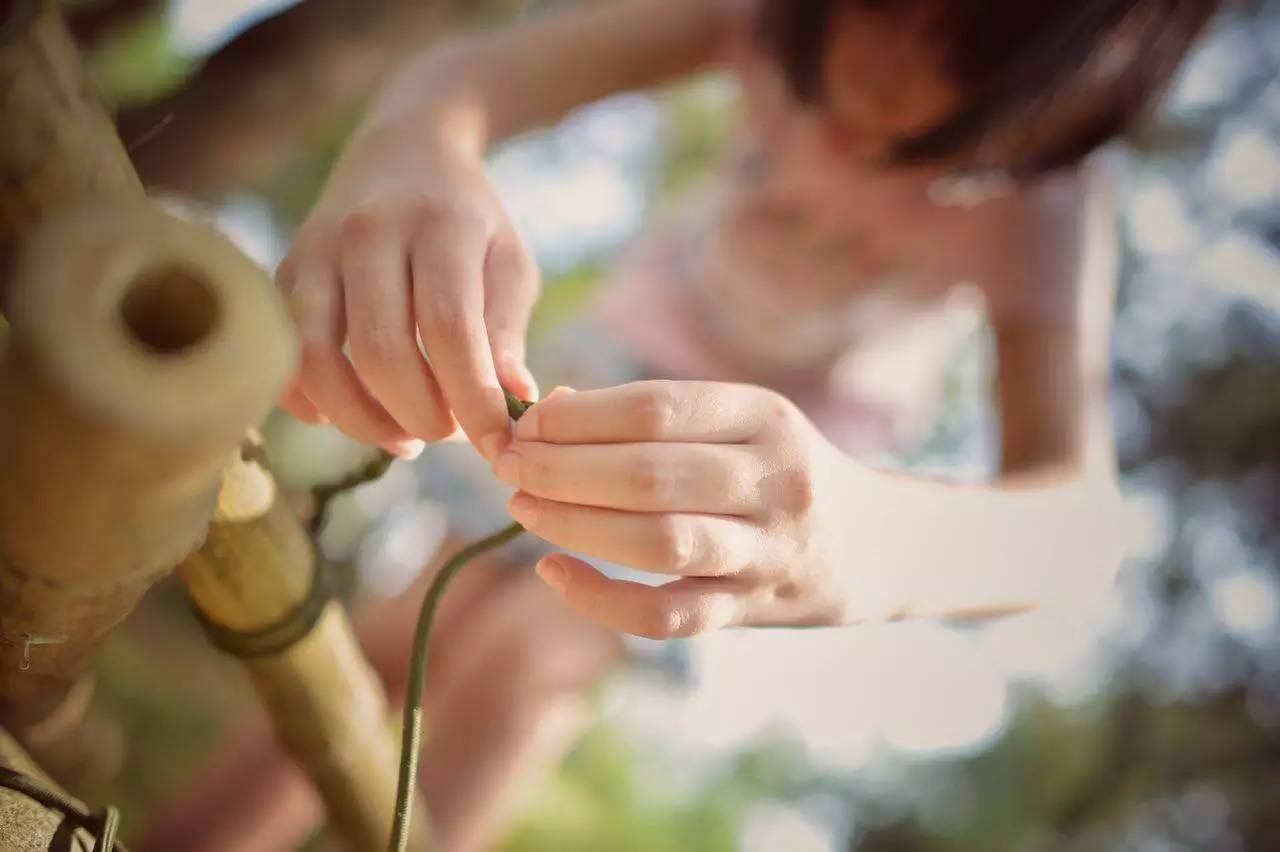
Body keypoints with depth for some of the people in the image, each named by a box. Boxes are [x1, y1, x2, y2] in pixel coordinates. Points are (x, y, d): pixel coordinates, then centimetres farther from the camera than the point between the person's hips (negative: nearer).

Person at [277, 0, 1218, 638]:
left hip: (819, 419, -1)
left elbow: (1082, 524, -46)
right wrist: (412, 139, -67)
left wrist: (872, 537, -69)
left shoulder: (1046, 203, -36)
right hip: (675, 314, 1)